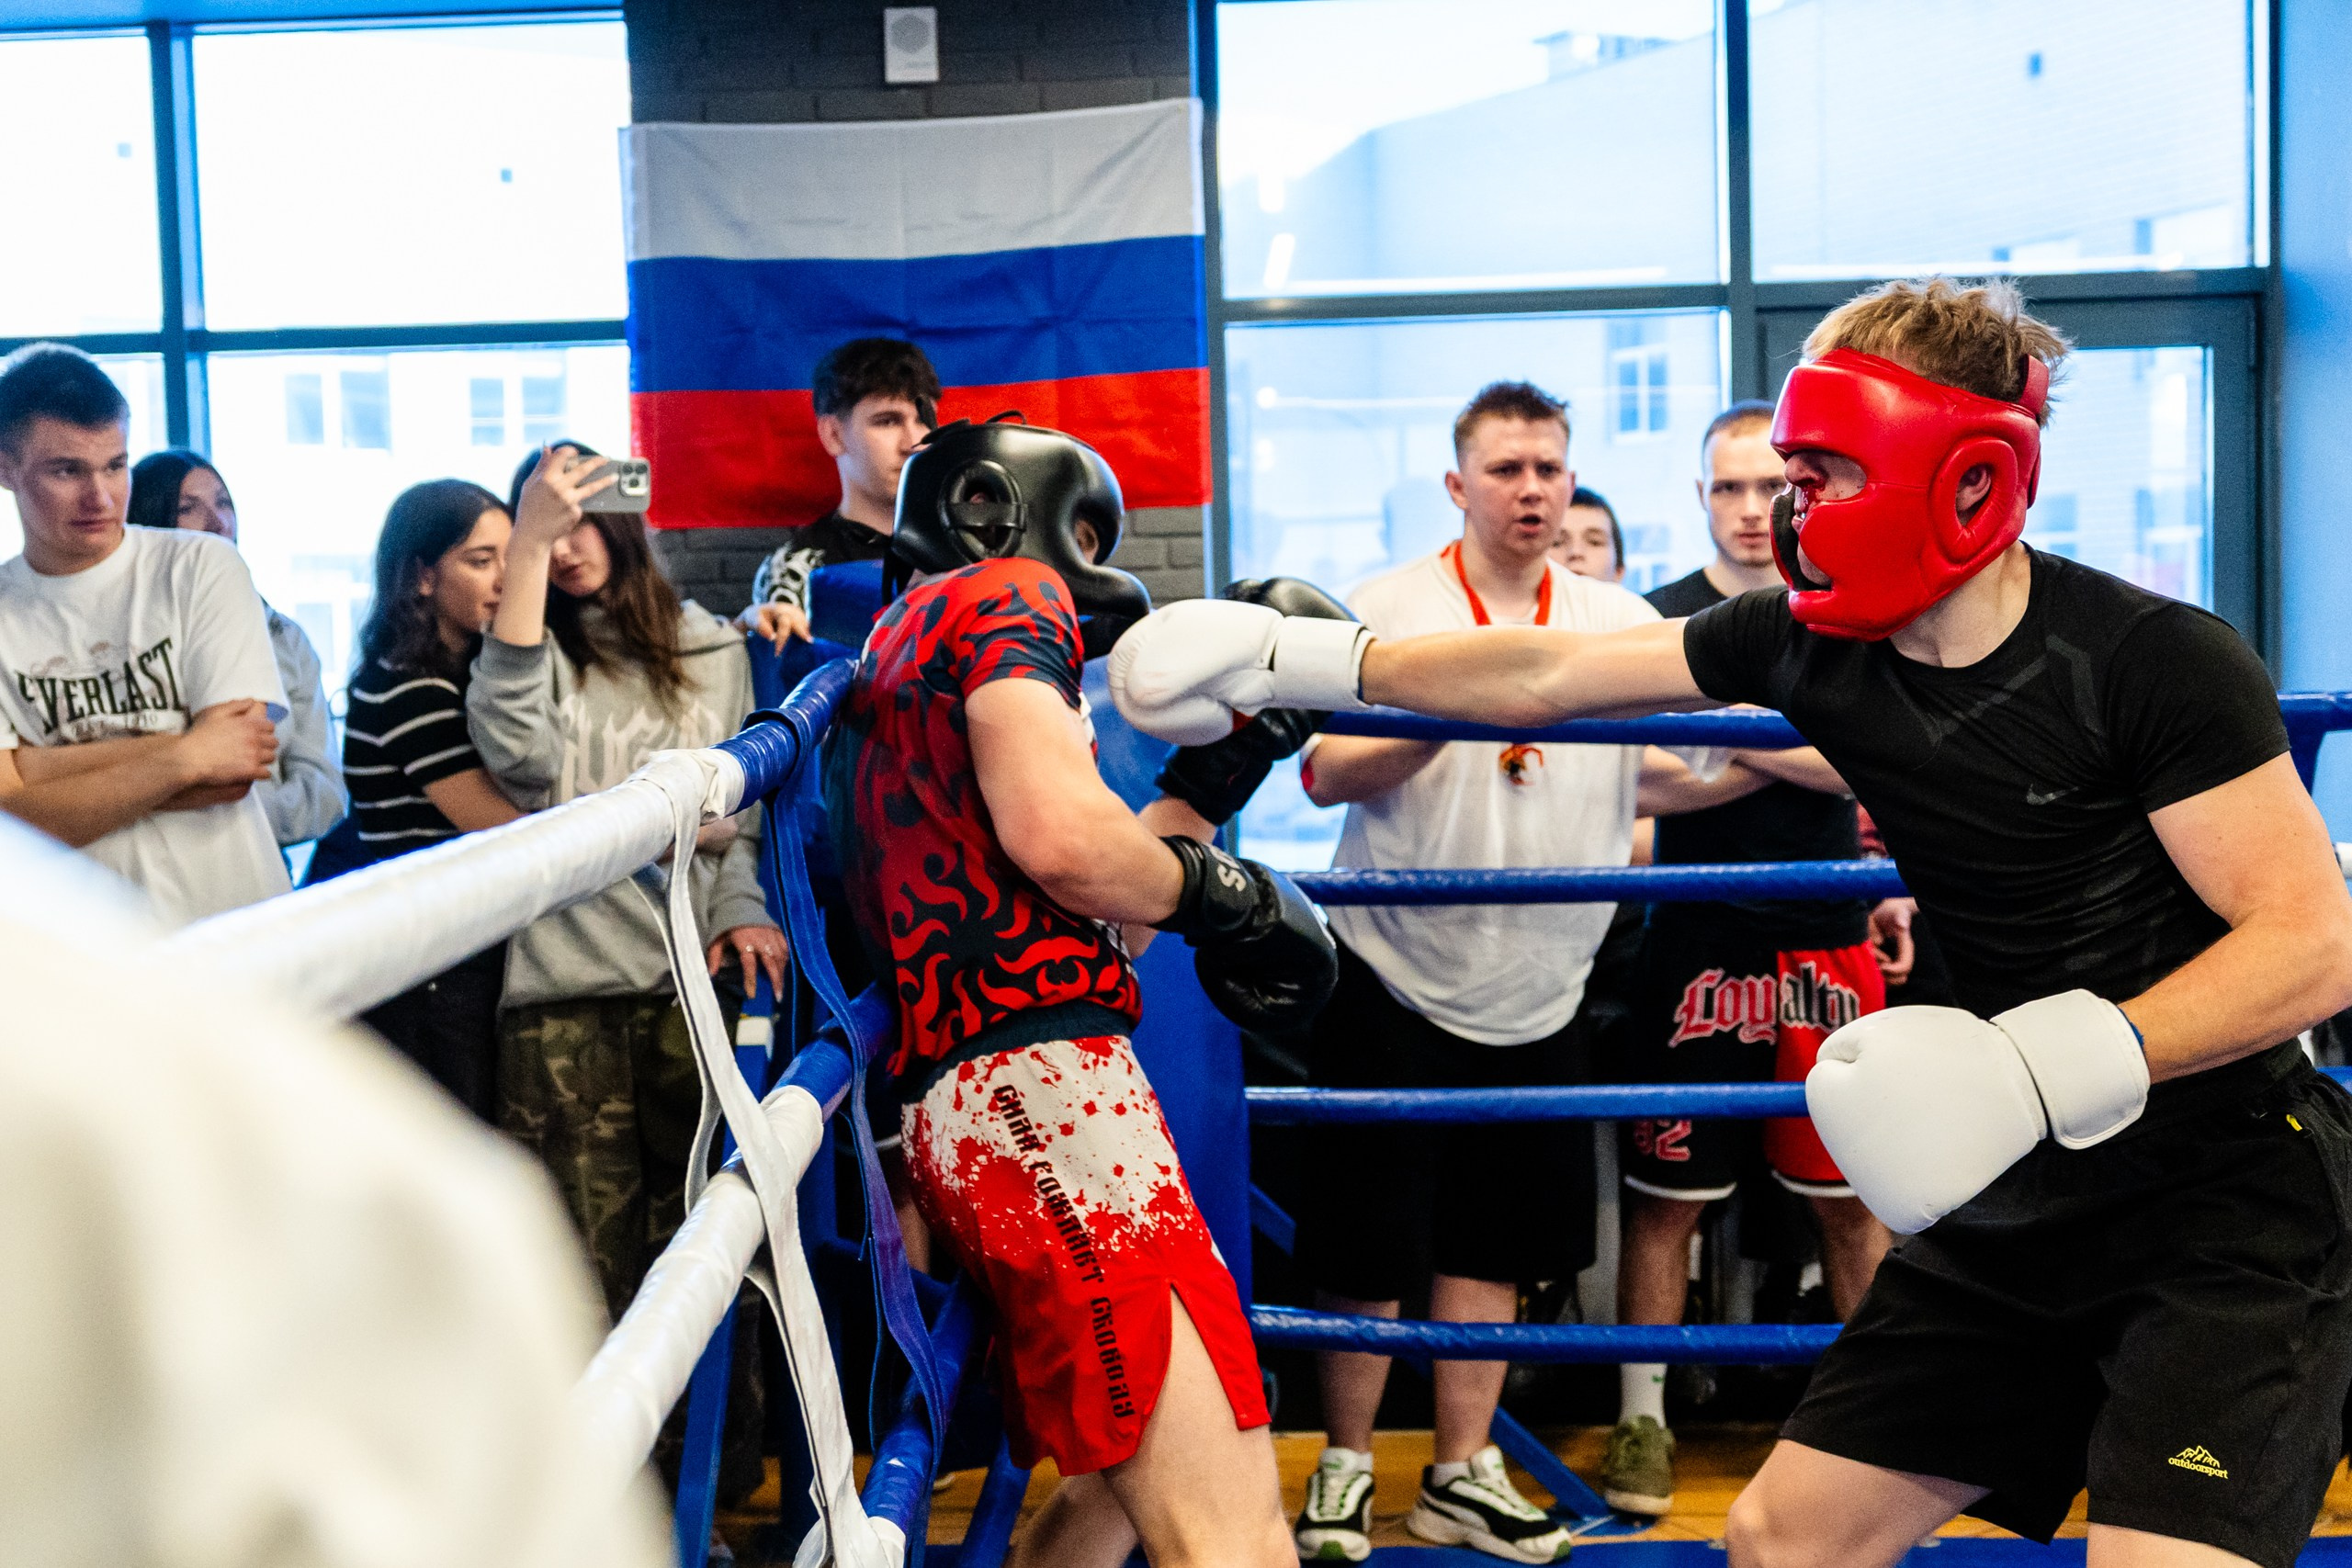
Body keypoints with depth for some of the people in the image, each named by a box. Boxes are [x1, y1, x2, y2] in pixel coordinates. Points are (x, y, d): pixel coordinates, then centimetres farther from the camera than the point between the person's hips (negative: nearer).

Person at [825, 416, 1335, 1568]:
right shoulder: (1004, 593, 2)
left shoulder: (895, 654, 29)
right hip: (1039, 1081, -11)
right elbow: (1055, 835, -17)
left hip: (957, 1106, 11)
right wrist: (1213, 889, 1)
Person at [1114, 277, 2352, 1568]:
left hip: (2224, 1205, -6)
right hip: (2018, 1202, 6)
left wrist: (2038, 1068, -31)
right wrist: (1287, 659, 9)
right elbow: (1542, 677, 8)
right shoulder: (1809, 644, -2)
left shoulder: (2155, 661, -20)